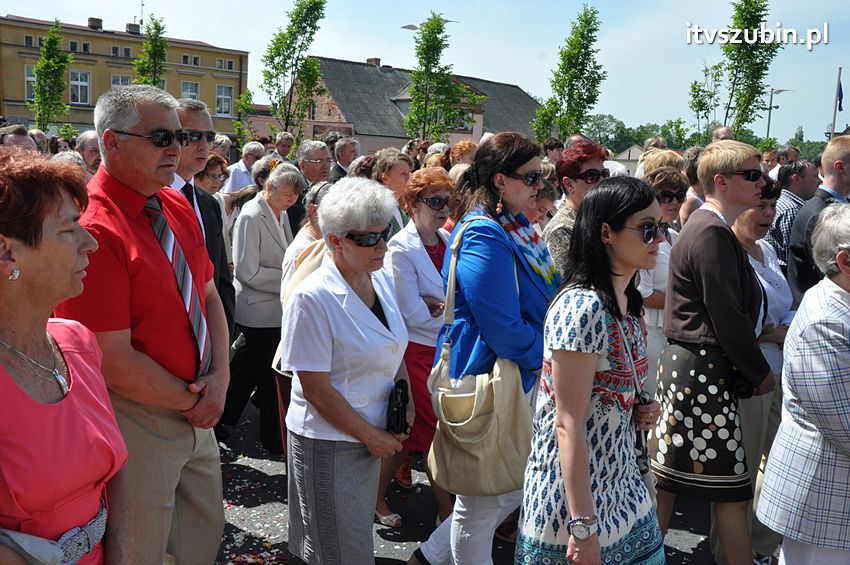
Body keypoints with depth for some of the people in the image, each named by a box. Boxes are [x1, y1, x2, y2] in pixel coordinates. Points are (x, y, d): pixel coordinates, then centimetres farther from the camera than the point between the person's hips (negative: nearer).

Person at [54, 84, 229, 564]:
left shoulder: (179, 208, 4)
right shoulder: (94, 229, -23)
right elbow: (116, 361, -23)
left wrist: (219, 377, -4)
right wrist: (193, 402, -11)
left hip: (198, 413, 8)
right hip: (139, 422, -7)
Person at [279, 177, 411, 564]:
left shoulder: (381, 279, 1)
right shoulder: (313, 299, -22)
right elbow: (316, 390, -21)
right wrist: (372, 436, -14)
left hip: (370, 436, 7)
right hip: (328, 442, -7)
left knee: (359, 533, 22)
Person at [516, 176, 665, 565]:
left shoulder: (627, 304, 5)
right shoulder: (582, 307, -22)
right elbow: (569, 425, -23)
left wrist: (639, 412, 0)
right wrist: (582, 528, -22)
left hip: (622, 489, 8)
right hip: (575, 496, -8)